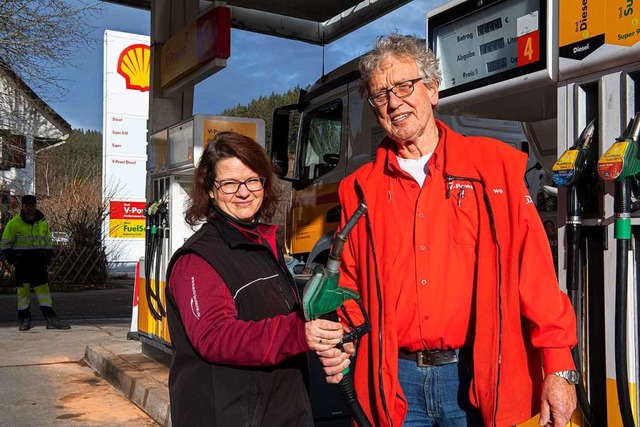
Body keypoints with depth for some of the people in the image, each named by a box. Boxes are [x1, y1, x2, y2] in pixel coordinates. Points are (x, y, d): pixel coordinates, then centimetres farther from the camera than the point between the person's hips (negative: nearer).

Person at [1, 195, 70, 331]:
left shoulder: (43, 222, 7)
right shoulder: (14, 223, -4)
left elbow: (48, 242, 17)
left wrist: (47, 258, 6)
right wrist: (13, 260, -7)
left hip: (39, 261, 3)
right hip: (22, 262, -3)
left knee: (43, 288, 0)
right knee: (23, 290, 3)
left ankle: (51, 319, -2)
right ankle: (24, 319, 14)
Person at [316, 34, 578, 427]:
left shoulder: (494, 164, 0)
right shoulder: (361, 188, 6)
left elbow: (534, 271, -4)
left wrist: (559, 367, -7)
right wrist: (341, 342, -4)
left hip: (478, 380, -1)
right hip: (394, 383, 2)